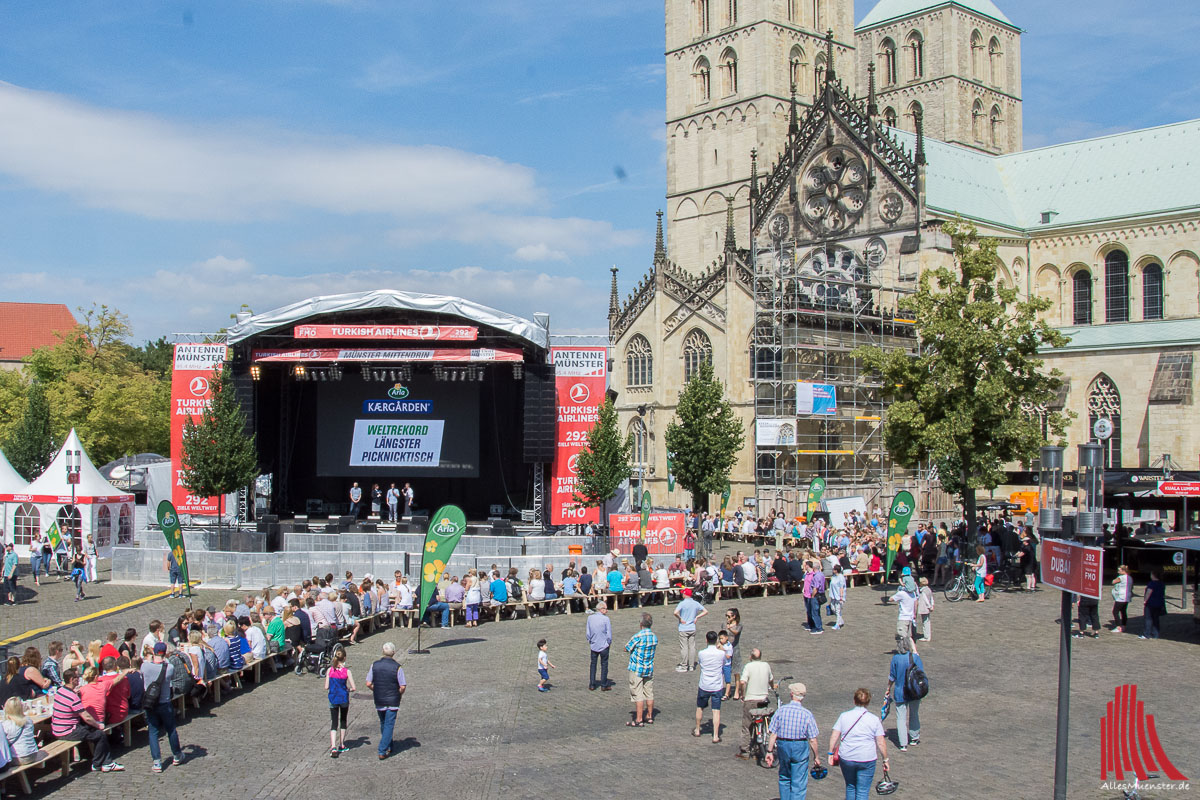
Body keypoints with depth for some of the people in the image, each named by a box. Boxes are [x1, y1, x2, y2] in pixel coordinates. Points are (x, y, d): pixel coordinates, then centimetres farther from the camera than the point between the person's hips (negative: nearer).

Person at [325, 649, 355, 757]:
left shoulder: (330, 670, -7)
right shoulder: (347, 671, -12)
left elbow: (326, 687, -5)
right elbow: (353, 688, -13)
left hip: (333, 699, 1)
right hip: (344, 699, -1)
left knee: (334, 723, 3)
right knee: (343, 721, 19)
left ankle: (333, 747, -15)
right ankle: (341, 745, 28)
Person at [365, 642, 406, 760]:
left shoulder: (375, 665, -5)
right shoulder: (397, 667, -14)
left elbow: (368, 684, -4)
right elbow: (403, 686, -13)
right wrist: (399, 695, 7)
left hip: (379, 700, 4)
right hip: (392, 701, -4)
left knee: (383, 724, 20)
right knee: (389, 725, 2)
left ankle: (388, 747, 33)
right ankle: (382, 751, -4)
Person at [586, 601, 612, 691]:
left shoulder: (590, 618, -3)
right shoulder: (606, 619, -15)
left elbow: (588, 632, 2)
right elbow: (609, 634, -12)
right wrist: (609, 643, 5)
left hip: (593, 645, 3)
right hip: (604, 645, -3)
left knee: (593, 664, 14)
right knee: (604, 665, 9)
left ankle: (591, 685, 15)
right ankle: (604, 685, 13)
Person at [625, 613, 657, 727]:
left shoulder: (637, 637, -19)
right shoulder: (654, 637, 1)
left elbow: (626, 649, -9)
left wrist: (630, 640, 8)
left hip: (636, 670, -6)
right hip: (649, 669, 6)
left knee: (637, 695, -1)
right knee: (649, 694, 14)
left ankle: (639, 720, 2)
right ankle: (649, 717, 23)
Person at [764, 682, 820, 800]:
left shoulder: (781, 710, -7)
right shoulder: (807, 714, -11)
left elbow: (773, 734, -6)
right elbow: (813, 740, -8)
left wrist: (770, 751, 3)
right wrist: (816, 757, 4)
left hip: (782, 746, 3)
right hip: (800, 747, -2)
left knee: (784, 778, 22)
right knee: (799, 783, 4)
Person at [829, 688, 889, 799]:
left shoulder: (844, 716, -1)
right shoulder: (874, 719, -3)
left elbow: (834, 736, -3)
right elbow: (881, 743, -3)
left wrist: (831, 753, 7)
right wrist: (885, 759, 8)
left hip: (846, 758, 2)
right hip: (867, 760, -2)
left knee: (850, 787, 20)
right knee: (863, 791, 5)